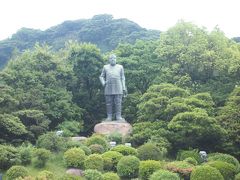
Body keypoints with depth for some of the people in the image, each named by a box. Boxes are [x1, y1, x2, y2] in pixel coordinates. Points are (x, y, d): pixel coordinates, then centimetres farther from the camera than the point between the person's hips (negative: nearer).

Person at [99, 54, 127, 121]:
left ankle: (119, 116, -1)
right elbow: (101, 76, 19)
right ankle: (109, 117, 5)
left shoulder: (120, 67, 16)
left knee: (118, 103, -4)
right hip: (108, 89, 0)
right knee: (109, 103, 0)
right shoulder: (105, 67, 16)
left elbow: (122, 78, 13)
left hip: (118, 89, 0)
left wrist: (124, 88, 6)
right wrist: (103, 83, -1)